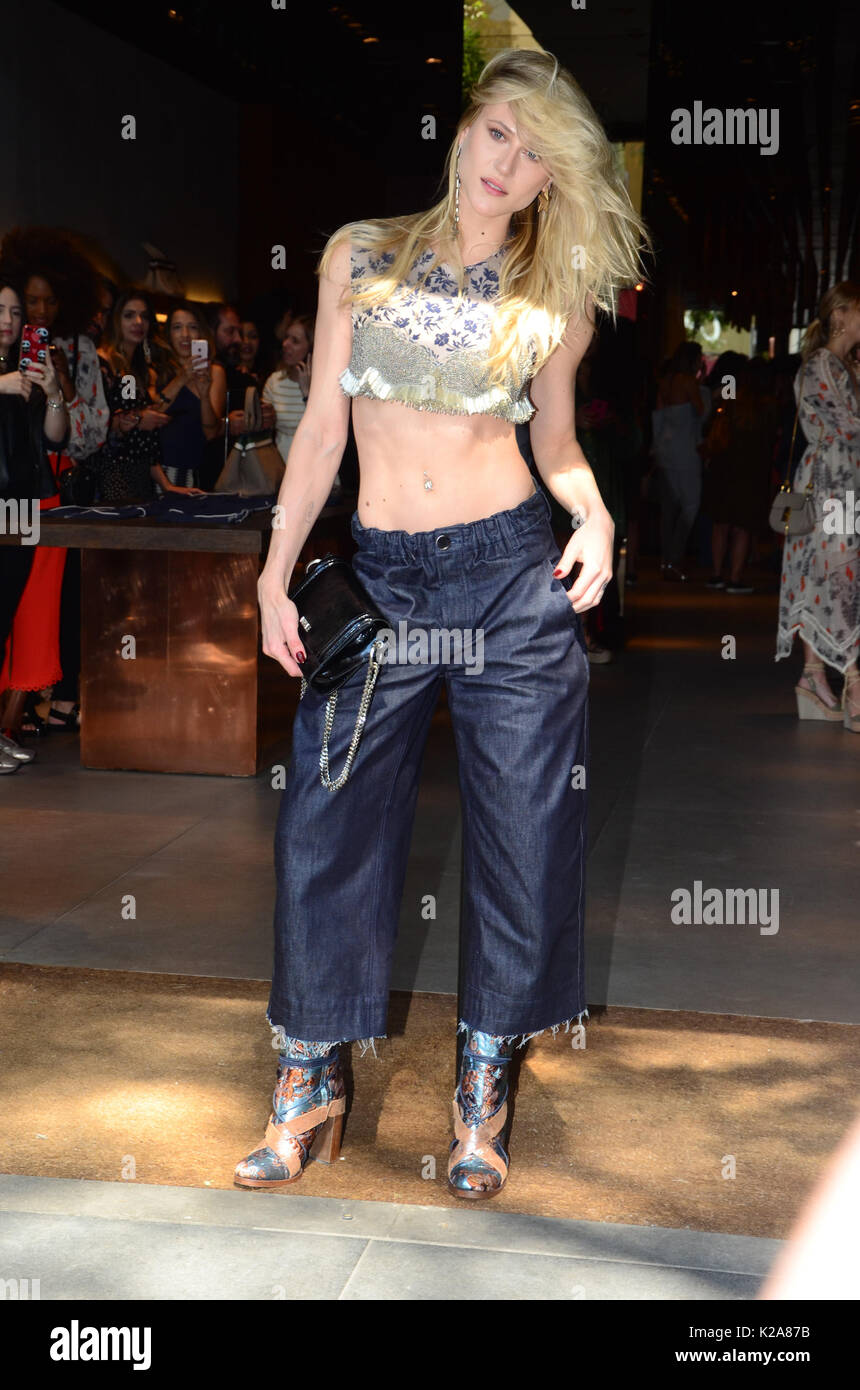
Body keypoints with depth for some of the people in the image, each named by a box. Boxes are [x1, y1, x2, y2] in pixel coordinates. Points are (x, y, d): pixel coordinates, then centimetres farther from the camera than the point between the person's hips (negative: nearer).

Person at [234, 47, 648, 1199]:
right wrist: (275, 575, 2)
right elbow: (322, 427, 6)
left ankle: (484, 1084, 21)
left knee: (523, 832, 2)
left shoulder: (556, 295, 6)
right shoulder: (361, 255, 6)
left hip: (514, 577, 0)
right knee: (327, 824, 0)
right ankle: (310, 1084, 17)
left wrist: (596, 520, -6)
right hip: (381, 579, 1)